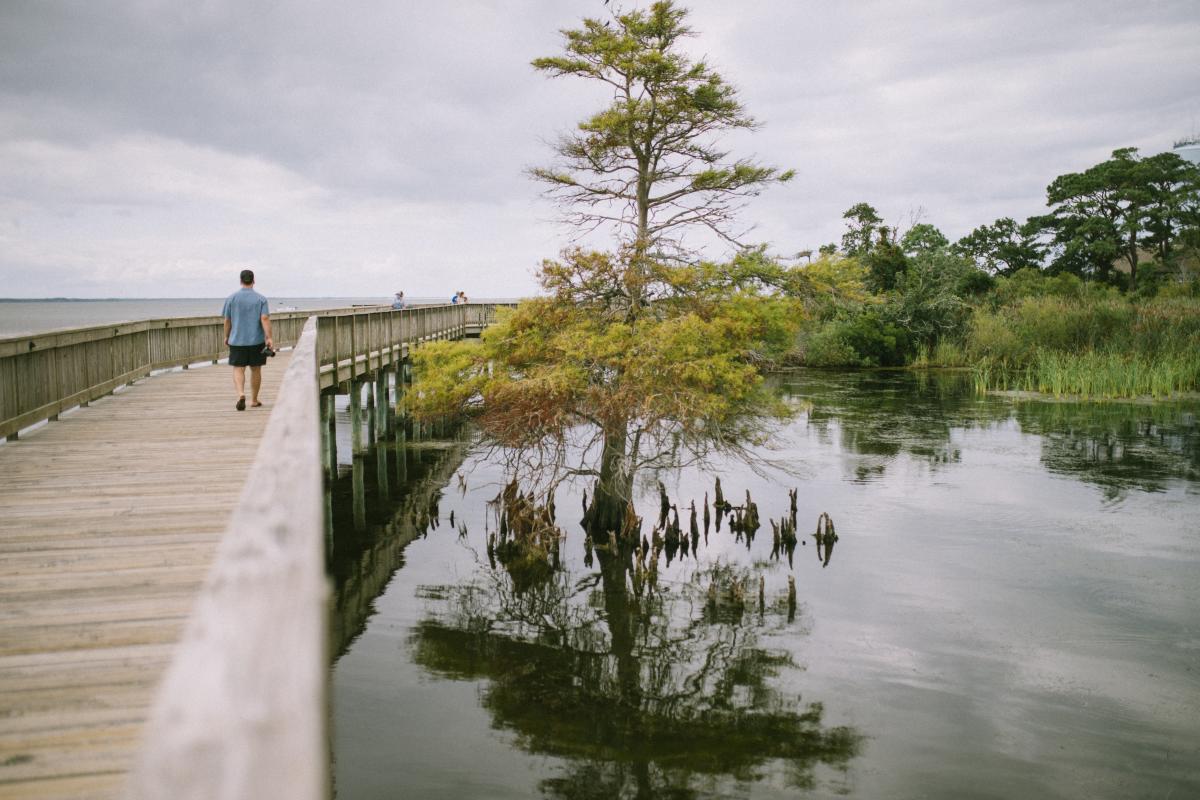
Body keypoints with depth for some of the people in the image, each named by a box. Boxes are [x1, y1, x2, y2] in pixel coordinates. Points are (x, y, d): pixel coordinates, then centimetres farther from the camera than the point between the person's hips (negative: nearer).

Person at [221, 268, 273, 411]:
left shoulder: (231, 298, 1)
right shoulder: (261, 299, -2)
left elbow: (227, 320, 4)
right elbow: (265, 319, -12)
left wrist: (226, 336, 16)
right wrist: (269, 338, -14)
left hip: (237, 340, 0)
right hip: (257, 340, 0)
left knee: (238, 369, 2)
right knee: (256, 369, 11)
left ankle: (241, 394, -22)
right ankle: (254, 400, 20)